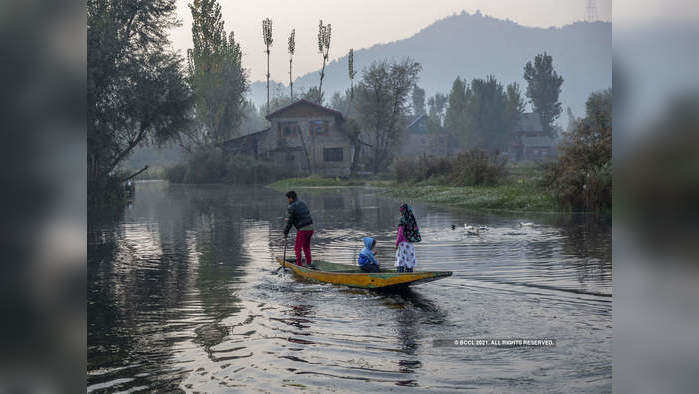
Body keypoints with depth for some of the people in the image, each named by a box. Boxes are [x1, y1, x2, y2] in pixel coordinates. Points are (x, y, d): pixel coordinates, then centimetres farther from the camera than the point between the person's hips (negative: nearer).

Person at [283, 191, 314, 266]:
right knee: (306, 247, 20)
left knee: (297, 248, 4)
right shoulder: (302, 203, 11)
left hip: (302, 229, -8)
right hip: (310, 227, 8)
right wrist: (289, 219, 27)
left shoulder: (291, 207, -12)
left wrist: (285, 232, 1)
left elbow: (290, 222, -10)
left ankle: (299, 265, 4)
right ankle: (309, 263, 26)